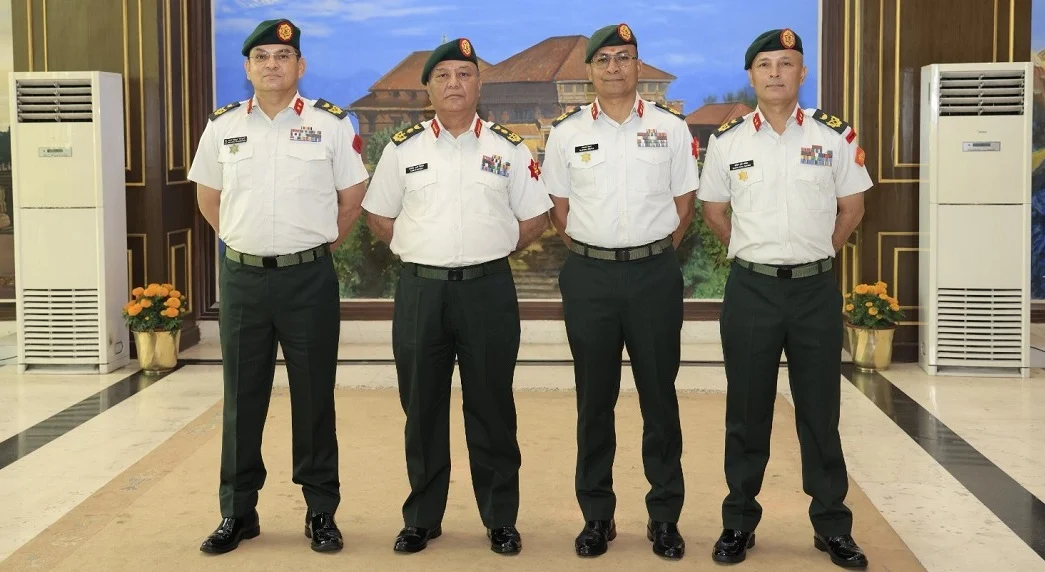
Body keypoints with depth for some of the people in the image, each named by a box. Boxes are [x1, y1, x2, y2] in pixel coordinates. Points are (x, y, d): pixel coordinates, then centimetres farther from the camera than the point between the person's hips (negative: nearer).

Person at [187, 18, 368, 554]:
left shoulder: (331, 124, -2)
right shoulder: (222, 127, 5)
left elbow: (351, 199, 6)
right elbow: (208, 199, 17)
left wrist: (315, 245, 8)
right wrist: (246, 242, 13)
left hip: (309, 278, -2)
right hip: (241, 276, 2)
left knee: (314, 397, 5)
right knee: (241, 398, 9)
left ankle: (321, 511, 16)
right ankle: (237, 511, 20)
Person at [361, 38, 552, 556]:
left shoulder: (509, 148, 4)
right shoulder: (403, 149, 5)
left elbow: (534, 219, 9)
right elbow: (379, 216, 13)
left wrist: (489, 250, 5)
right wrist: (423, 251, 6)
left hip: (488, 289, -1)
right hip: (420, 290, 1)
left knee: (491, 408, 5)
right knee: (422, 407, 8)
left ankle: (500, 519, 17)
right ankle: (422, 517, 20)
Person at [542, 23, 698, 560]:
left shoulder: (671, 127, 3)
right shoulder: (566, 133, 4)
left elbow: (684, 204, 9)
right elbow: (559, 209, 11)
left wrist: (655, 251, 7)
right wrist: (592, 252, 7)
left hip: (655, 274, 0)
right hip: (589, 276, 1)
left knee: (660, 397, 5)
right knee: (594, 400, 7)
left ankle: (665, 517, 15)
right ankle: (596, 516, 17)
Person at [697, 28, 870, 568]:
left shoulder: (835, 135, -1)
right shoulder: (727, 141, 0)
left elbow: (851, 207, 9)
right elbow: (712, 210, 12)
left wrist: (813, 253, 12)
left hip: (816, 288, 0)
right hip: (750, 289, 0)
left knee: (820, 412, 7)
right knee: (746, 413, 8)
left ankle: (832, 527, 18)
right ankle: (739, 523, 18)